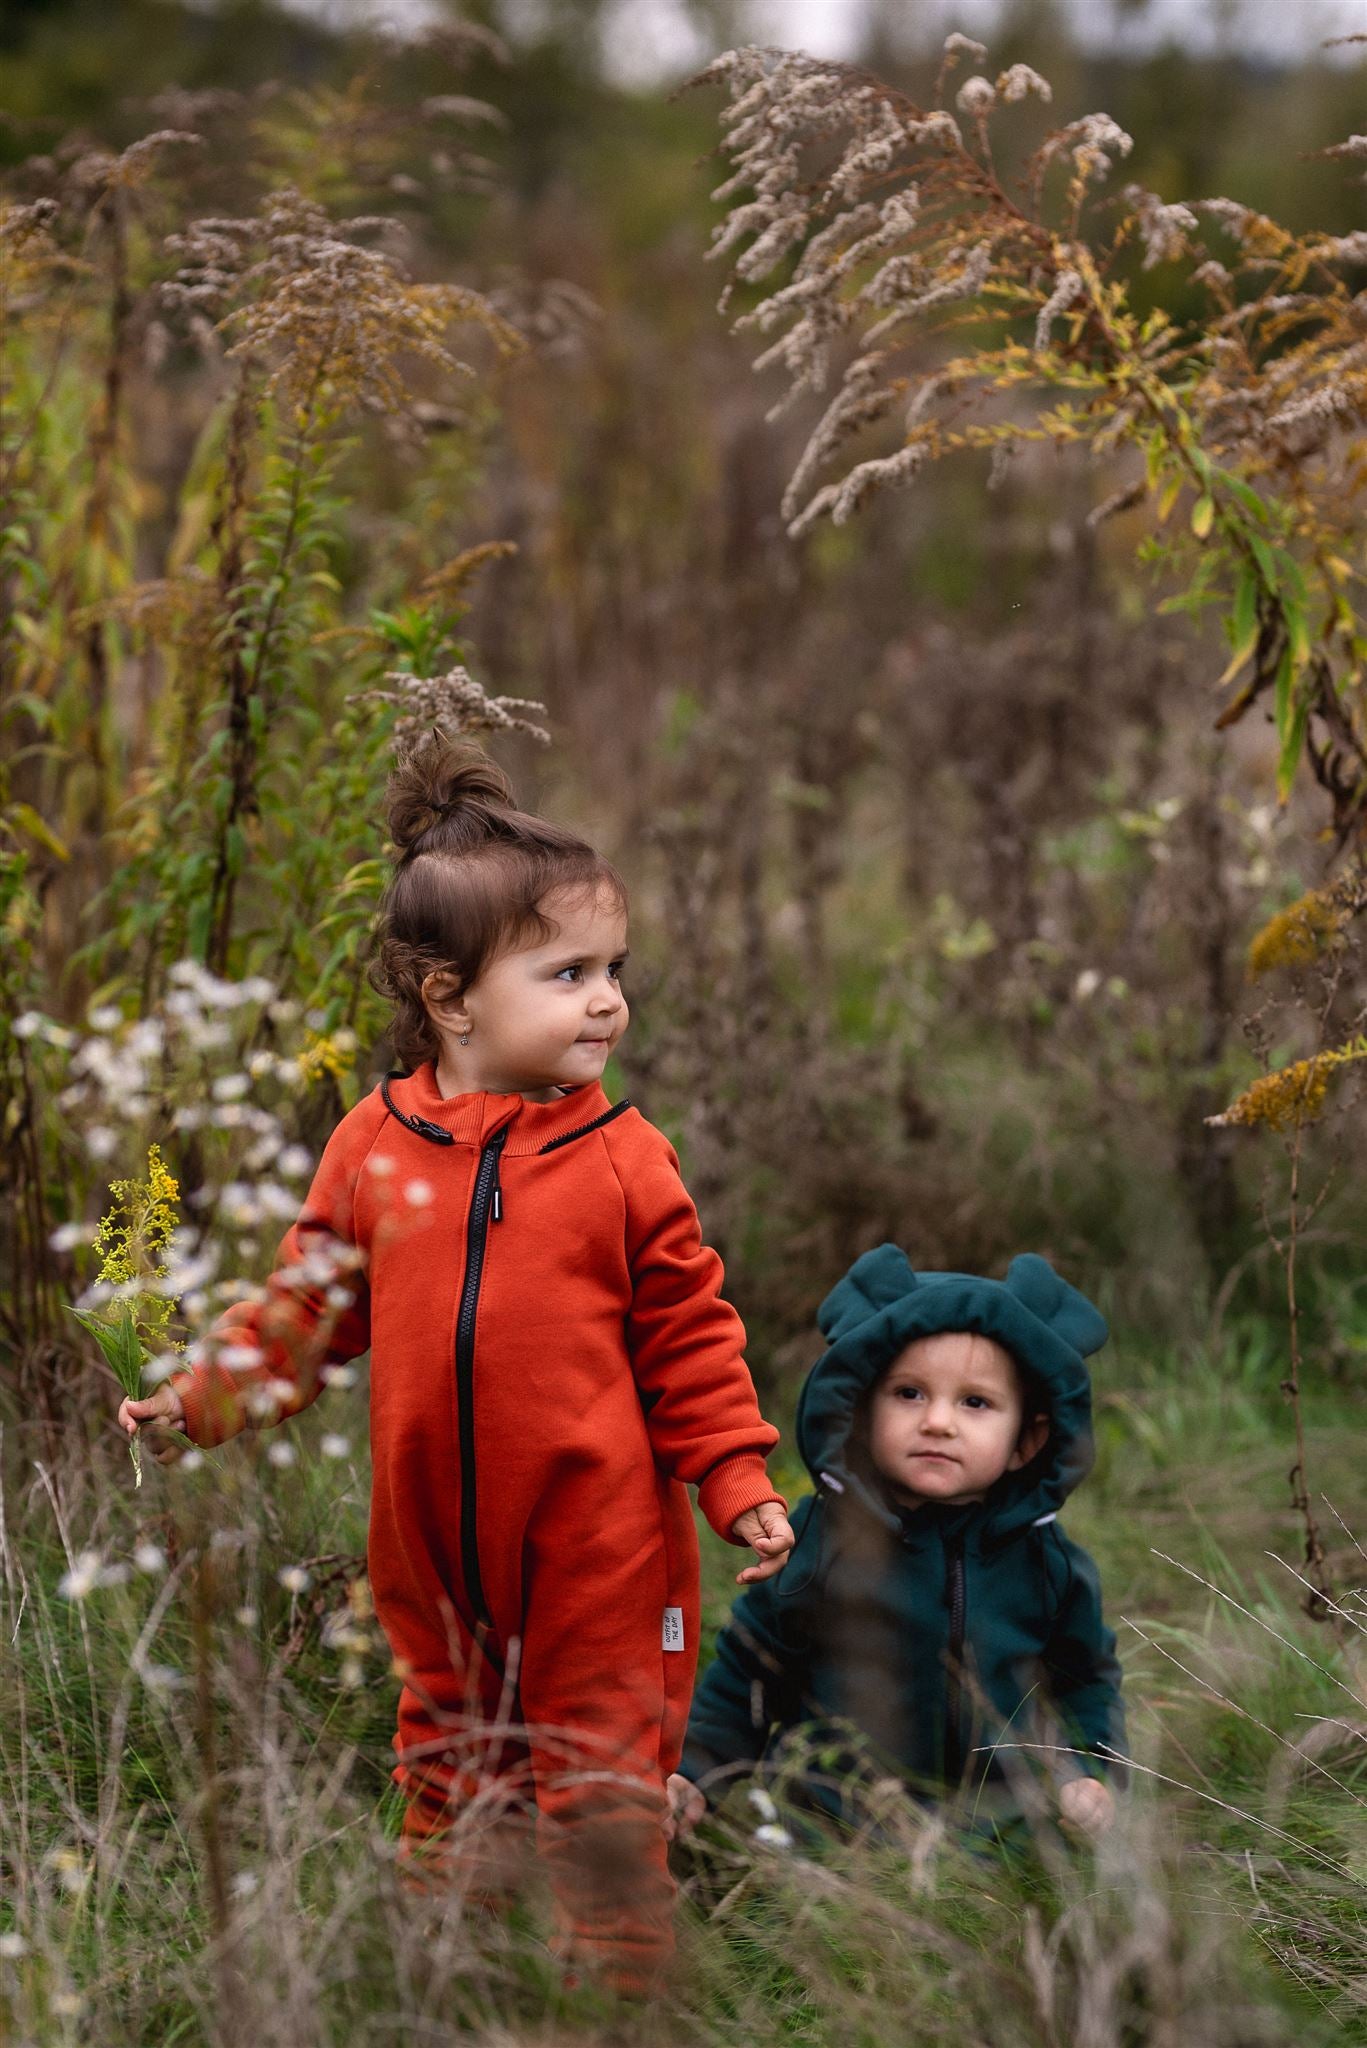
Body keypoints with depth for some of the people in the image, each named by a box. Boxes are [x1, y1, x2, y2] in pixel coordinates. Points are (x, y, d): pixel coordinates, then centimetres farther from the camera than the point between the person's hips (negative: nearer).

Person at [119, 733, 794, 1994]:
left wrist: (740, 1485, -4)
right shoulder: (372, 1147, -3)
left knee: (605, 1777, 5)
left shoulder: (623, 1158, -6)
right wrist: (202, 1397, 0)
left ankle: (617, 1979, 19)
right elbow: (310, 1308, 8)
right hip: (437, 1553, 2)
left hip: (599, 1549, -2)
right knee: (449, 1761, 17)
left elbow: (688, 1335, 0)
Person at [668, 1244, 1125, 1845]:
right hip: (826, 1829, -1)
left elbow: (1087, 1679, 16)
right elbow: (747, 1675, 6)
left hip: (997, 1834, 2)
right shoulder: (818, 1538, -4)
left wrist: (1091, 1774, 1)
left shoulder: (1047, 1562, 0)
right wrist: (694, 1777, 0)